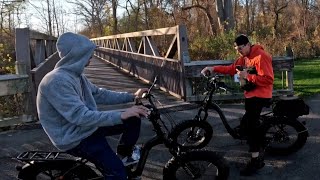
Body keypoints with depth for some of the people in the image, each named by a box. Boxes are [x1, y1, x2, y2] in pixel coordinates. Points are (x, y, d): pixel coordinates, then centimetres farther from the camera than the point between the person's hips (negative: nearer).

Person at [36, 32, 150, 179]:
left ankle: (123, 156, 23)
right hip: (75, 137, -9)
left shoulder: (76, 74, 6)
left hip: (86, 126, 9)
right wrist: (121, 115, -32)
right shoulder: (57, 81, -26)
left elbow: (99, 94, 12)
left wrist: (132, 96, 6)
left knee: (133, 119, 6)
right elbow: (80, 116, -32)